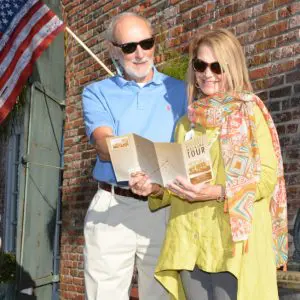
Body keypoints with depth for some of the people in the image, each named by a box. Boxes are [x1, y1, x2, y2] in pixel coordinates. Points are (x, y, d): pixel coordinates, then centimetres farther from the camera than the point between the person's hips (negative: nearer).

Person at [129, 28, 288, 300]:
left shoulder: (250, 113, 1)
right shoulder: (186, 122, 17)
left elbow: (268, 176, -8)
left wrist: (215, 192, -21)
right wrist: (155, 187, 1)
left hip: (233, 239, -5)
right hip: (189, 241, 5)